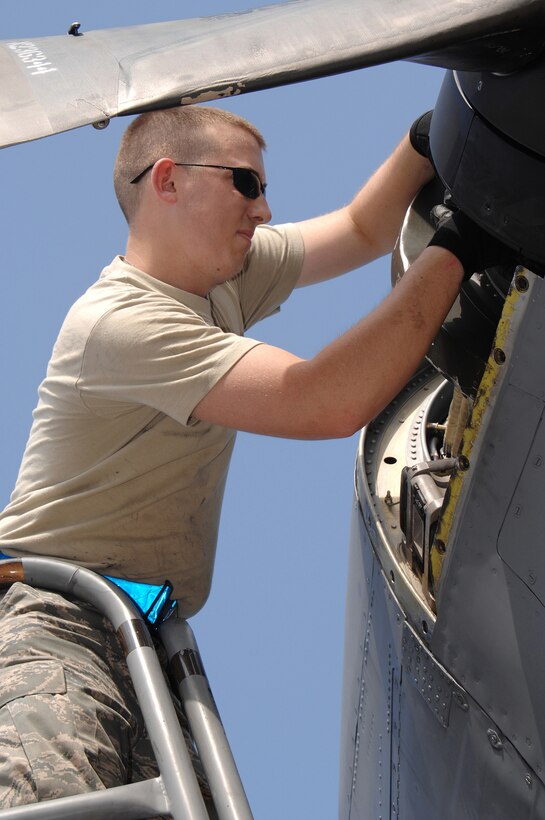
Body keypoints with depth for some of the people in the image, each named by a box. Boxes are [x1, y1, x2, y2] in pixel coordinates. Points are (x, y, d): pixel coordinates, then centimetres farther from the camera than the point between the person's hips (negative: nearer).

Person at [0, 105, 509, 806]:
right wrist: (456, 248, -19)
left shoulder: (221, 275, 13)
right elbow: (331, 403, -24)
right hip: (58, 623, -9)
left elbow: (362, 231, 27)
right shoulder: (121, 320, -16)